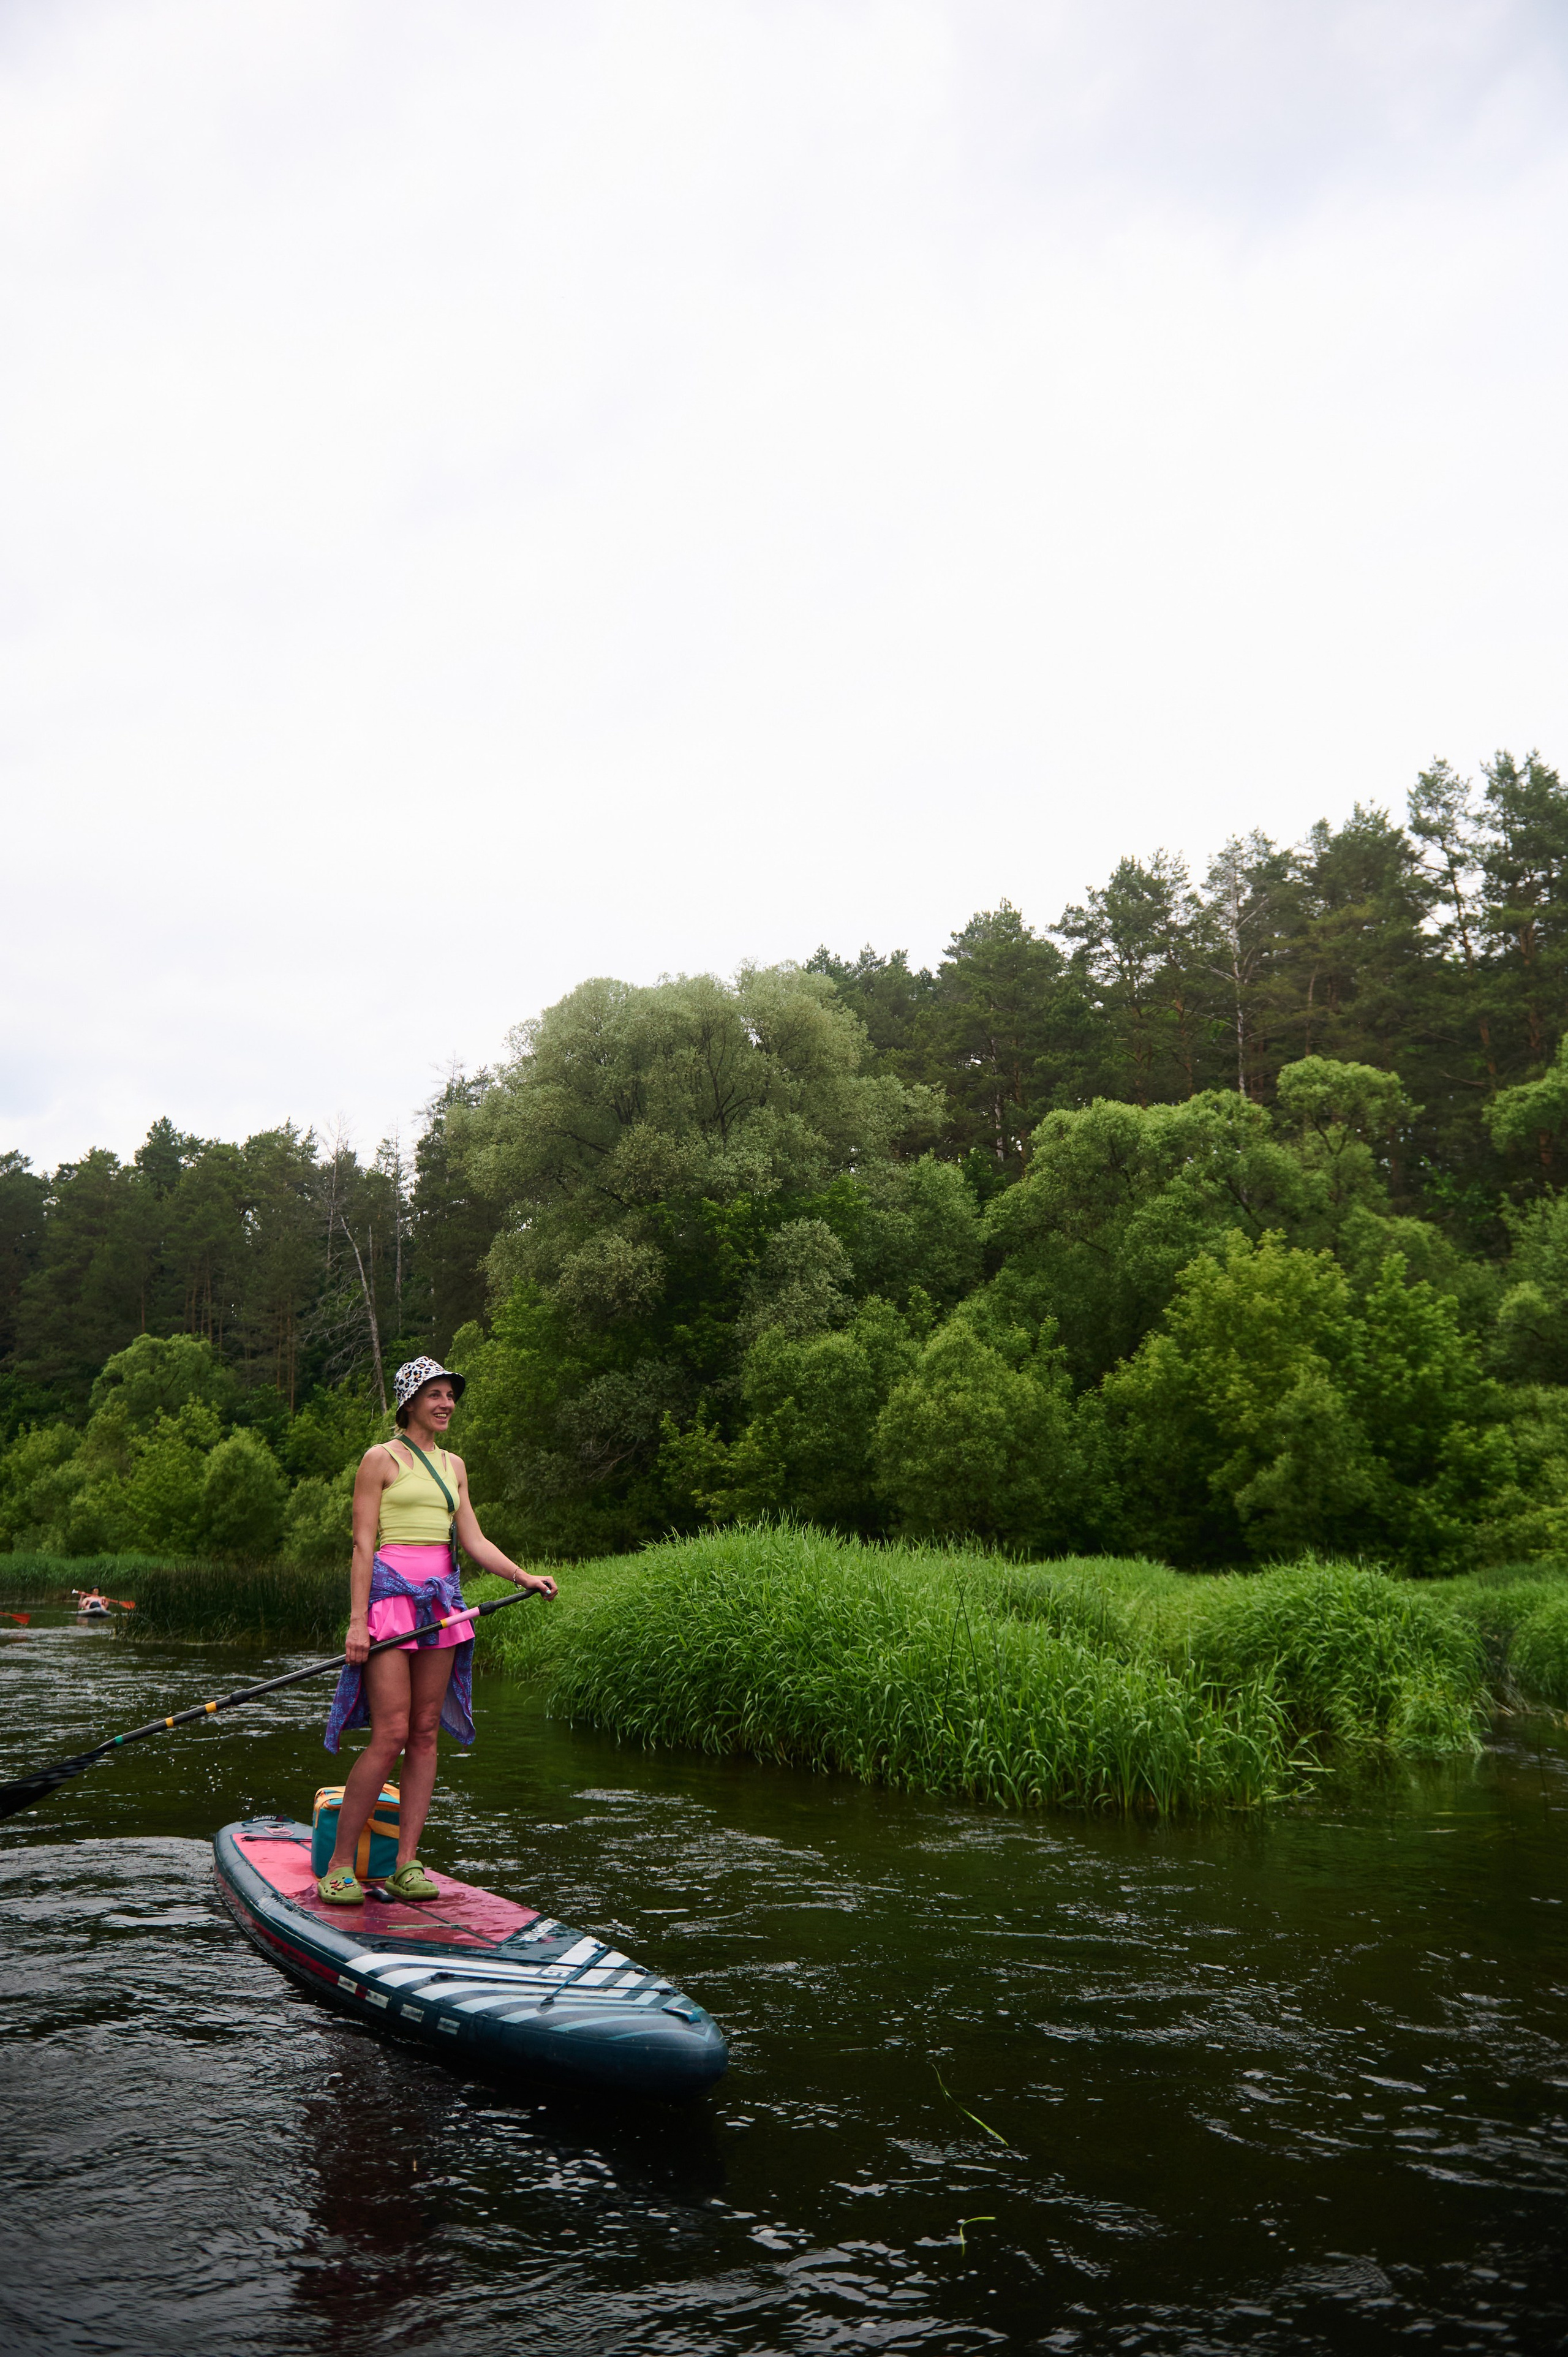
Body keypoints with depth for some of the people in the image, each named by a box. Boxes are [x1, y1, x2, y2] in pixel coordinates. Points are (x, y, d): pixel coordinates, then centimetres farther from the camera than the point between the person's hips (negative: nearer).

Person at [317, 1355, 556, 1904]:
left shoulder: (454, 1466, 16)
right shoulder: (382, 1458, -2)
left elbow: (473, 1540, 11)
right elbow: (363, 1544, -7)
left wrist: (523, 1576, -4)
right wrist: (357, 1621, -14)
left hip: (441, 1600, 6)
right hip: (391, 1591, -6)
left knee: (426, 1734, 4)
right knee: (390, 1735, -11)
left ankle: (406, 1864, 10)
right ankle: (338, 1867, 1)